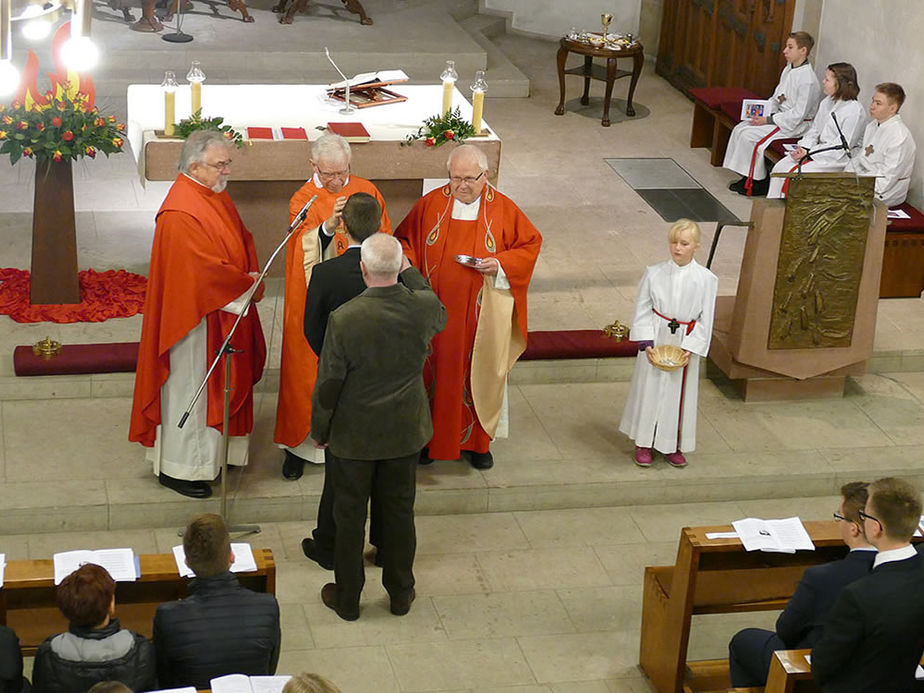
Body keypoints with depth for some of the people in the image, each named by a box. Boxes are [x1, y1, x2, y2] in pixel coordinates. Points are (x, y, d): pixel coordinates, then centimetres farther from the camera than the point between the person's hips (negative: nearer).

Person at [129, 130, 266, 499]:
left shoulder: (217, 196, 7)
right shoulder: (180, 213, -23)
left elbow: (242, 238, 16)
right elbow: (205, 269, -25)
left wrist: (253, 276, -3)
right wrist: (249, 285, -14)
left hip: (224, 314, 10)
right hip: (194, 317, -10)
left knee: (215, 385, 18)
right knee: (188, 388, 1)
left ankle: (205, 456, 31)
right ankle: (178, 468, 13)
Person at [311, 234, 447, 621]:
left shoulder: (344, 319, -26)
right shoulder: (423, 308, -17)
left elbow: (328, 383, -16)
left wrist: (320, 430, 0)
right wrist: (409, 271, 16)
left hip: (353, 436, -3)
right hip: (405, 432, 3)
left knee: (349, 516, 14)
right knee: (400, 511, 19)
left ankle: (347, 599, 29)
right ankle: (401, 592, 34)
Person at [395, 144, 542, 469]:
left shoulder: (503, 209, -5)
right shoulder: (430, 204, -2)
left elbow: (530, 243, 1)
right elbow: (405, 239, 9)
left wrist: (500, 264, -15)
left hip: (481, 314, -1)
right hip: (436, 311, 1)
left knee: (480, 372, 9)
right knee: (433, 370, 10)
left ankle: (477, 441, 25)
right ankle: (429, 438, 26)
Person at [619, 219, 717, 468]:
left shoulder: (706, 279, -8)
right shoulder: (654, 273, -7)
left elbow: (705, 318, -3)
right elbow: (642, 309, -2)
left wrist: (690, 348, -11)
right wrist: (646, 343, -11)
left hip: (685, 342, 0)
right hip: (656, 338, 0)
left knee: (680, 394, 9)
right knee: (649, 389, 8)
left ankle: (674, 446, 26)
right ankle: (643, 444, 23)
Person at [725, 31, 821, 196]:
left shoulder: (808, 80, -22)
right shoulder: (788, 69, 7)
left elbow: (798, 114, -22)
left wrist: (769, 120, -19)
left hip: (796, 125, -9)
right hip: (780, 115, 9)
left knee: (749, 135, -20)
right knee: (740, 129, -4)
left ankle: (759, 183, -6)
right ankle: (748, 177, 2)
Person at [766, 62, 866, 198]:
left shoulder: (854, 111, -17)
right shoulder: (827, 102, 9)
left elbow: (842, 147, -19)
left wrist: (809, 153, -17)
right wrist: (802, 148, -5)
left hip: (836, 160, -8)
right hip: (818, 150, 8)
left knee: (793, 173, -23)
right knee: (779, 167, -8)